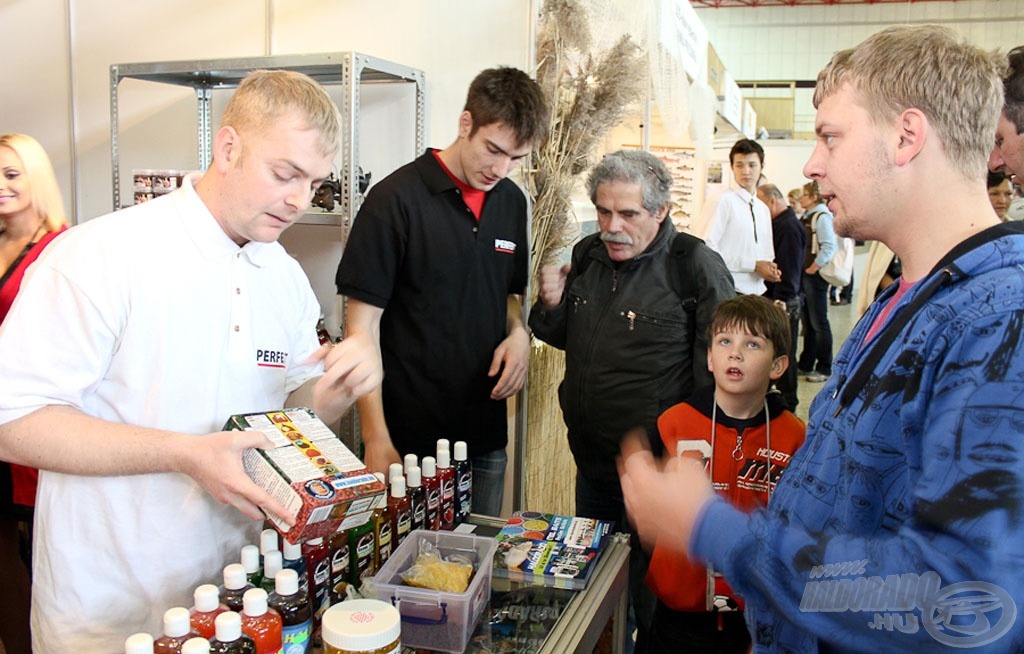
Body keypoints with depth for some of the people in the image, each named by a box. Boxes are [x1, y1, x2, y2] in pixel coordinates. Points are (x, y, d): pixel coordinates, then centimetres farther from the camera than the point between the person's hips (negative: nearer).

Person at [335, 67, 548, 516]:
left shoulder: (512, 202, 6)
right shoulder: (396, 199, -12)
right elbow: (363, 323, -12)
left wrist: (518, 333, -3)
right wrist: (376, 438, -18)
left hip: (486, 434, 6)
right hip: (410, 439, -5)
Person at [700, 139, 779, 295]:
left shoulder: (764, 209, 15)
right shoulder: (721, 202, -9)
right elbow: (708, 250, -18)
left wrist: (770, 270, -1)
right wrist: (753, 265, -16)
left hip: (757, 291, 7)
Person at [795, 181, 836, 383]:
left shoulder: (822, 216, -12)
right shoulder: (806, 216, 13)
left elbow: (829, 247, -19)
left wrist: (813, 268, -16)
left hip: (815, 276, -9)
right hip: (803, 275, 9)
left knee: (819, 323, -2)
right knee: (807, 322, 15)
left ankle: (824, 368, 6)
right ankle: (805, 364, 24)